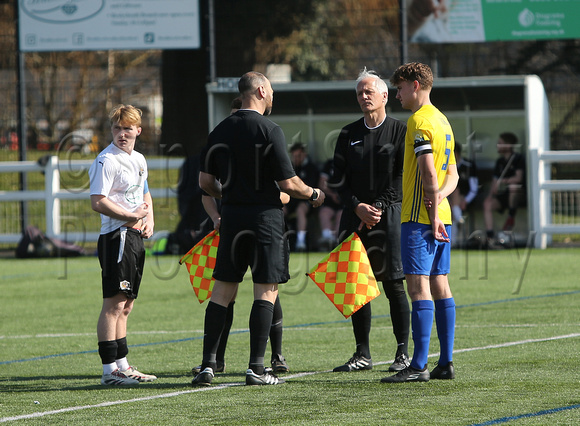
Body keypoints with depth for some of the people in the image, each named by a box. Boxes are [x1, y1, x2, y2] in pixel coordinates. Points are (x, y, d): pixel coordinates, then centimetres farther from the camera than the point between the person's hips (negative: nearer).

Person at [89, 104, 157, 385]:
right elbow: (98, 202, -19)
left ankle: (122, 365, 20)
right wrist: (132, 216, -14)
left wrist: (149, 219, 12)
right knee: (113, 304, -11)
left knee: (125, 306, 14)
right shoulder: (107, 160, -11)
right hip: (116, 236, -9)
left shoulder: (138, 159, 16)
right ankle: (109, 370, -12)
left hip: (136, 236, 9)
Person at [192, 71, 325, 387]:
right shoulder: (269, 130, -10)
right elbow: (288, 183, -12)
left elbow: (206, 182, 9)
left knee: (222, 289, 8)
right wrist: (313, 195, 6)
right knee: (266, 291, 0)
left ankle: (208, 364, 3)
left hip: (231, 217, 5)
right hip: (265, 216, -5)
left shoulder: (220, 131, 7)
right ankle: (256, 367, -3)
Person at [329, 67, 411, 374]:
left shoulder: (400, 131, 1)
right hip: (355, 216, 4)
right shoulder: (348, 135, 12)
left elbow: (403, 177, -4)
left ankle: (403, 353, 3)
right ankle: (362, 354, 9)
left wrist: (378, 207, -11)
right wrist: (358, 207, -8)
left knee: (393, 284, -4)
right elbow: (339, 179, 8)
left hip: (389, 214, -4)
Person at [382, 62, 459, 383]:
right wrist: (440, 195, 0)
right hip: (440, 216, 9)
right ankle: (446, 363, 10)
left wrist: (432, 216, -16)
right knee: (439, 285, 10)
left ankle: (418, 366, -15)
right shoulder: (442, 120, 18)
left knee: (418, 286, -11)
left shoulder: (420, 121, -12)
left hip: (419, 217, -9)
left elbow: (428, 172, -19)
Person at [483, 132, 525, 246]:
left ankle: (511, 217, -20)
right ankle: (490, 236, -27)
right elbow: (495, 181, 12)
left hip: (517, 194, -6)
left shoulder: (518, 159, -6)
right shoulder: (500, 161, 13)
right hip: (503, 195, 6)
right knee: (488, 204, -20)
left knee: (513, 187, -39)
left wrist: (503, 181, -22)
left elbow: (518, 178, -18)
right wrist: (491, 195, -5)